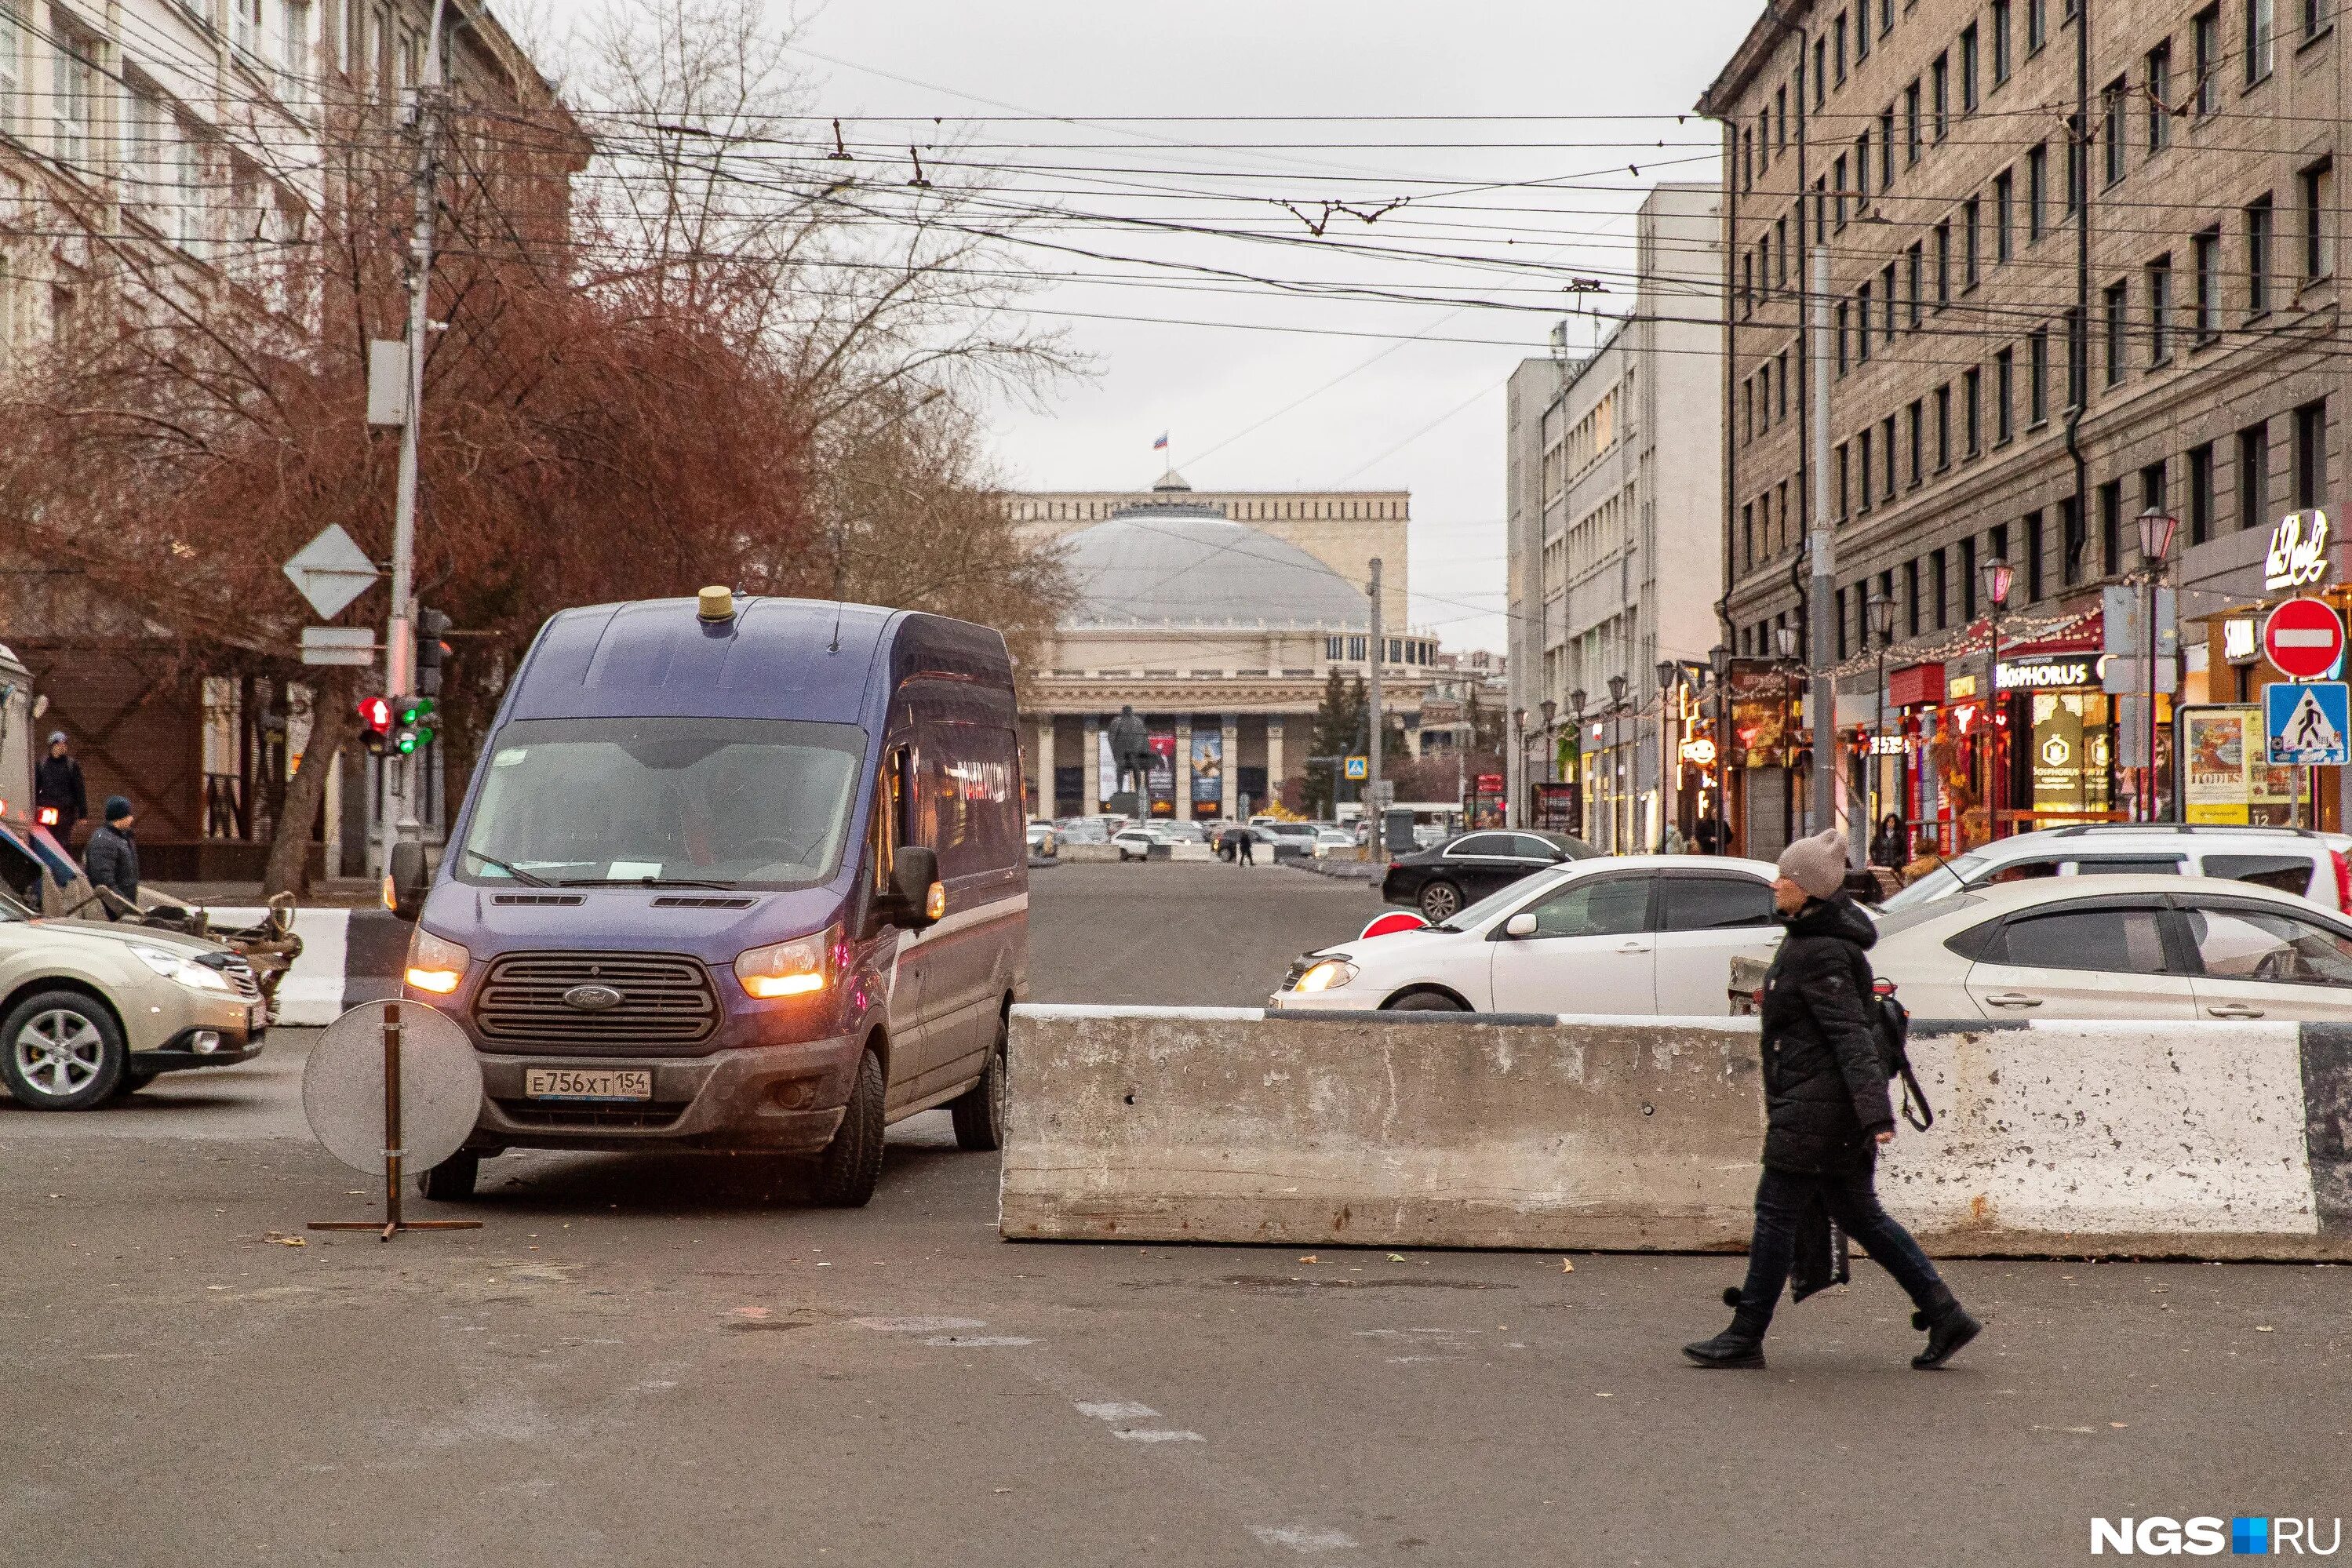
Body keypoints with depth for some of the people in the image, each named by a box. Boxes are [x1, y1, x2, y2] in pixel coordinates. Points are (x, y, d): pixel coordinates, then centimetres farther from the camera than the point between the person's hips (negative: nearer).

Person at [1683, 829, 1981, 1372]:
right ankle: (1945, 1314, 15)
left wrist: (1875, 1112, -29)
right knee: (1858, 1212, 14)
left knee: (1776, 1211, -2)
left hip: (1815, 1103, -10)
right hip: (1841, 1105, 10)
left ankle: (1745, 1337, 7)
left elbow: (1851, 1035, -24)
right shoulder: (1809, 937, 12)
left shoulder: (1820, 954, -18)